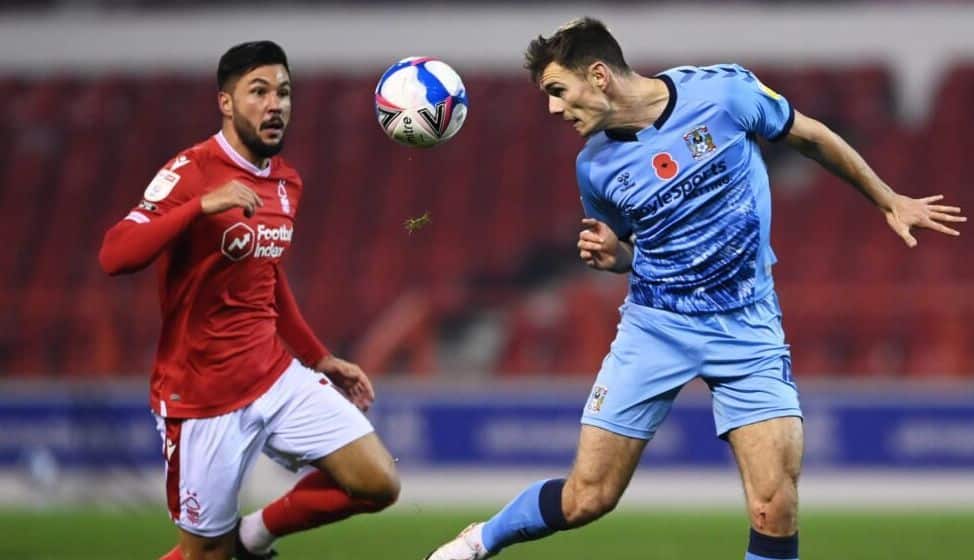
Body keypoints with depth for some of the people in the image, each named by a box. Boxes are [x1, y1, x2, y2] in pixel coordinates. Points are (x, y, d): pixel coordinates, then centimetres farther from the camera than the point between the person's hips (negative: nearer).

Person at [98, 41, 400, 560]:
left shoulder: (287, 182, 8)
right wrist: (203, 204, -36)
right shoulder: (191, 172, -14)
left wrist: (321, 358, 22)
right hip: (202, 396, -6)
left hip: (277, 377, 6)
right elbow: (115, 256, -28)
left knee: (378, 484, -4)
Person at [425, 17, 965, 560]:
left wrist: (889, 200, 13)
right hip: (656, 326, 2)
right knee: (585, 499, 2)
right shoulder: (595, 165, -2)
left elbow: (811, 136, 5)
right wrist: (609, 254, -7)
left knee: (775, 512, -15)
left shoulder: (724, 92, -12)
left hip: (747, 329, -1)